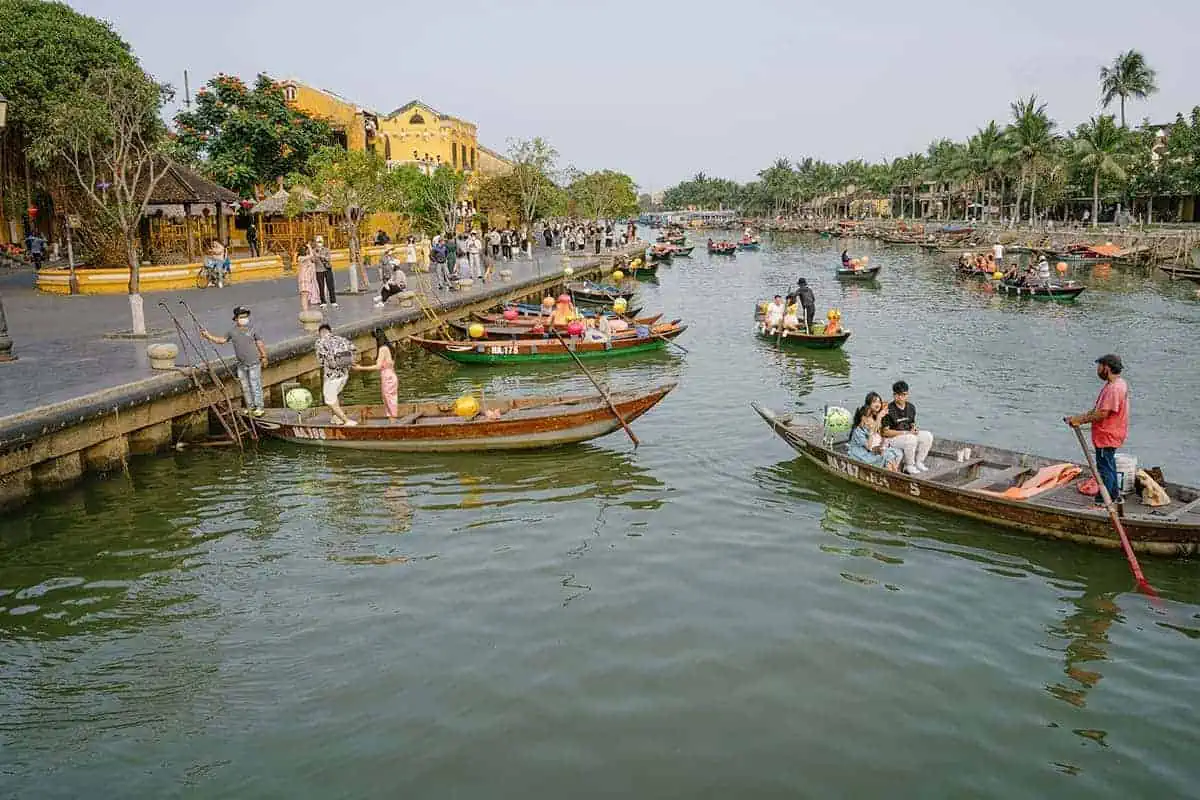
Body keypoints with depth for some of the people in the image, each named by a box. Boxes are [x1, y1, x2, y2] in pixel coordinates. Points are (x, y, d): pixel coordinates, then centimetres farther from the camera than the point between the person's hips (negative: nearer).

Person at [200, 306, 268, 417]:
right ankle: (250, 407, 19)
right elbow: (221, 340, 15)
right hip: (241, 365, 4)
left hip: (254, 363, -4)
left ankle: (259, 408, 1)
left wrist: (264, 357, 4)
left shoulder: (252, 330, -3)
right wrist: (208, 336, 8)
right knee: (245, 387, 9)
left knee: (255, 385, -4)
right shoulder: (232, 331, 5)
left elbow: (260, 344, 2)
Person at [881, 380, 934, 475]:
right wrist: (904, 433, -20)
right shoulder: (889, 409, -15)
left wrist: (914, 429, -8)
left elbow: (912, 424, 18)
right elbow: (885, 432, -16)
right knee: (911, 438, -33)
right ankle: (908, 466, -14)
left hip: (909, 435, 7)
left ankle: (918, 462, -2)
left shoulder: (911, 407, 6)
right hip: (892, 438, -7)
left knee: (928, 436, -13)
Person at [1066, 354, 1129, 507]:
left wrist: (1080, 421, -17)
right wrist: (1080, 418, 4)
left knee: (1105, 469, -2)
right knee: (1109, 466, 23)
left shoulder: (1114, 388, -24)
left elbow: (1102, 413, -27)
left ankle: (1102, 502, 6)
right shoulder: (1113, 384, 10)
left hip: (1107, 436, -11)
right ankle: (1115, 495, 36)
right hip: (1108, 435, 11)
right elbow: (1098, 409, 13)